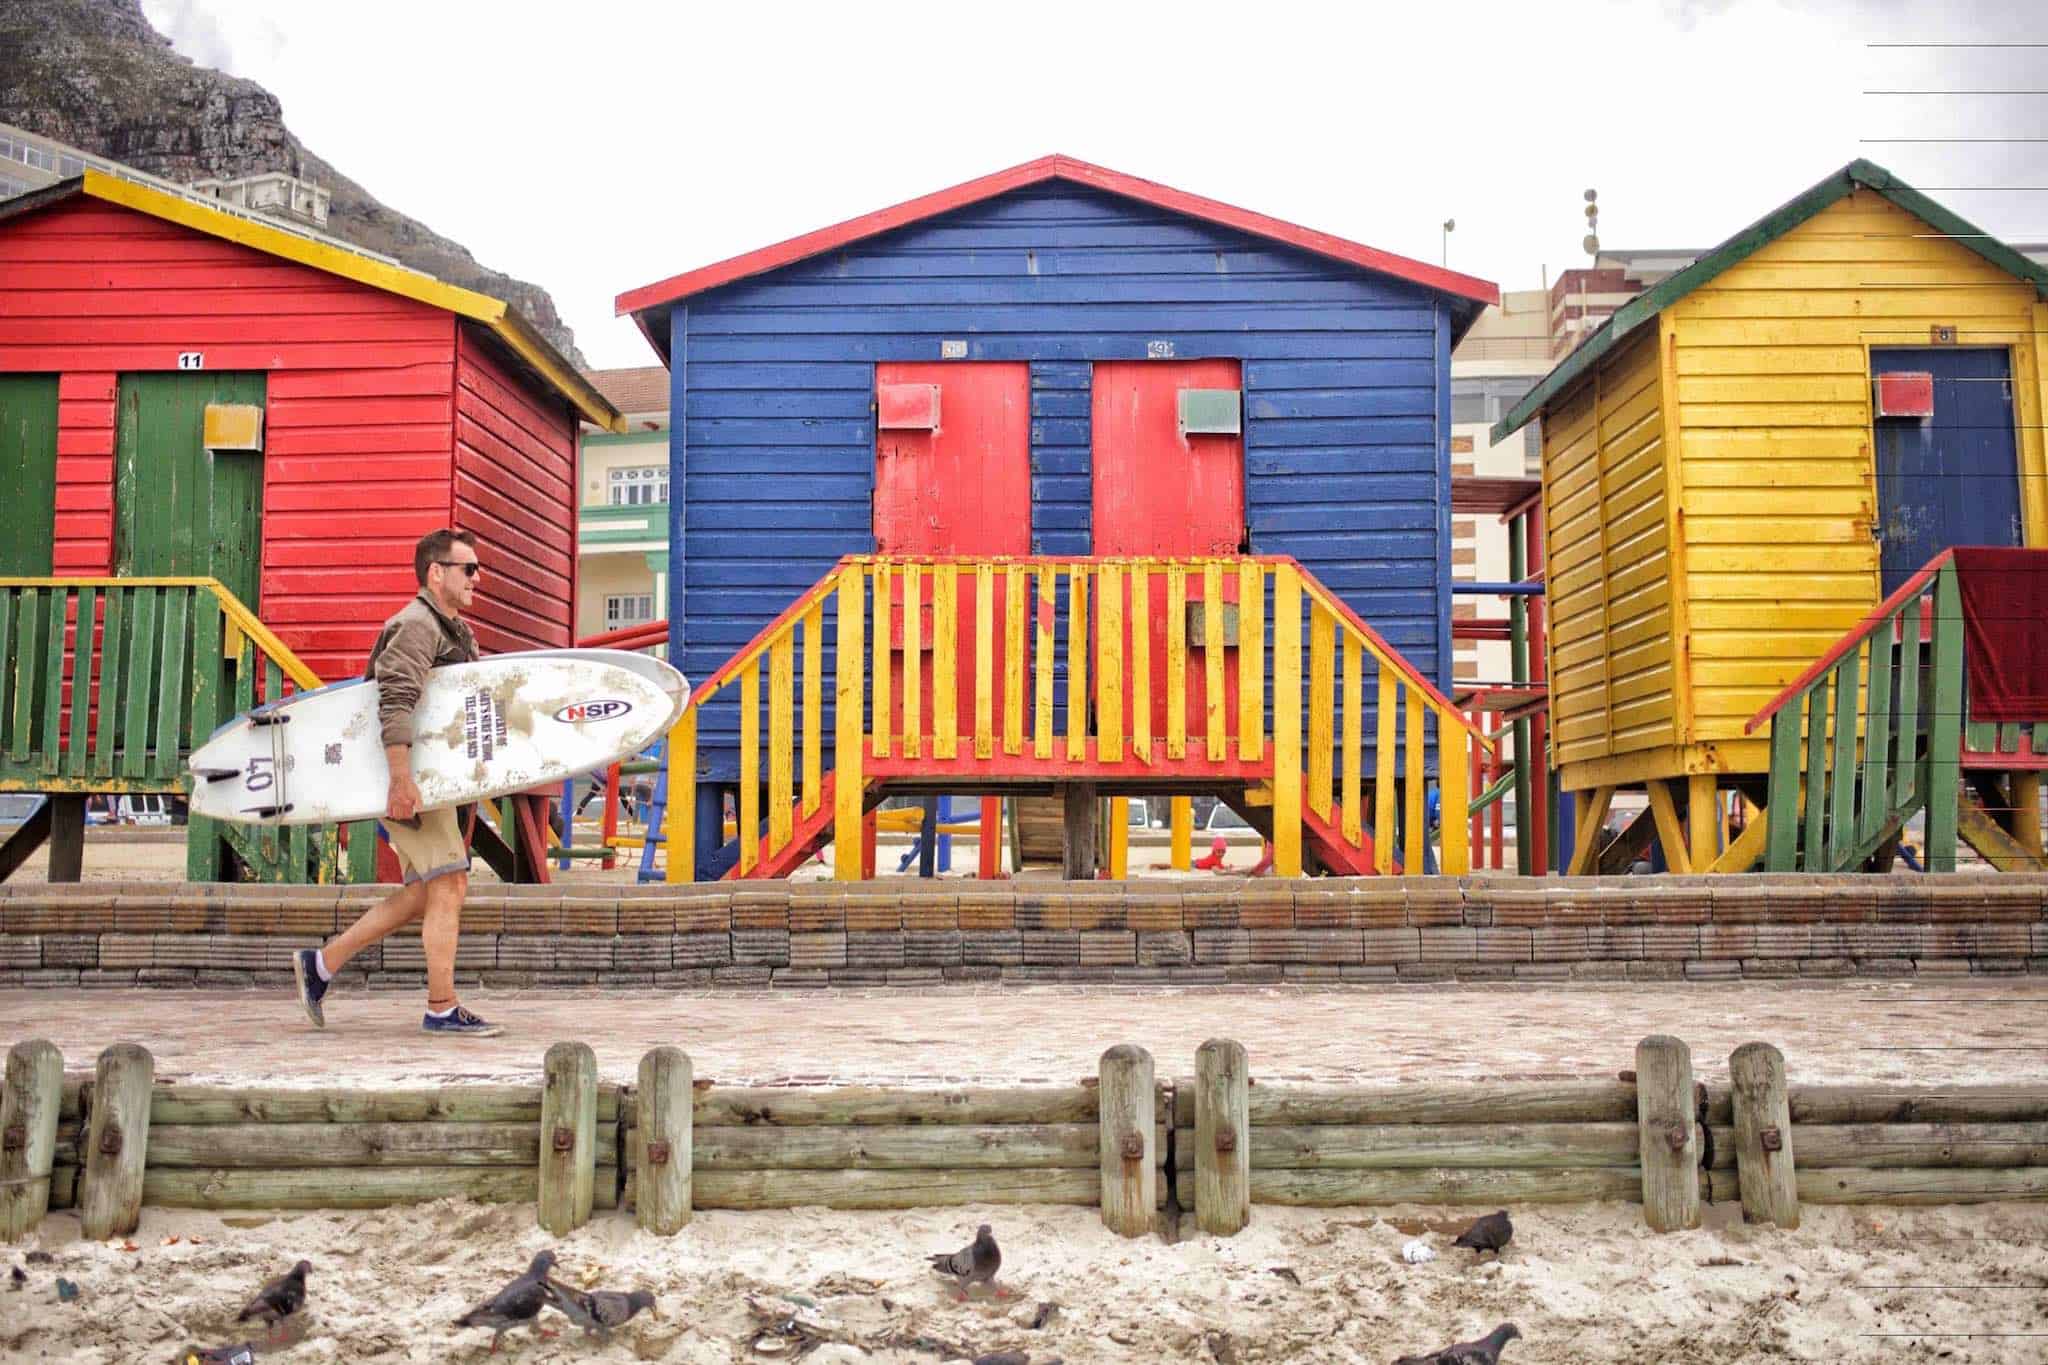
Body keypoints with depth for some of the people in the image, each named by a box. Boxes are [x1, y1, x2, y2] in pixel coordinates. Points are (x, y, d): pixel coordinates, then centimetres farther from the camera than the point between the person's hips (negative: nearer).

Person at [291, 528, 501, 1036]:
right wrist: (402, 781, -31)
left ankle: (322, 963, 19)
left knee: (426, 891, 11)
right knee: (448, 884, -9)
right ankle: (442, 1009, -2)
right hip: (409, 772, -10)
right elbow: (395, 705, -24)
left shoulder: (456, 631, 20)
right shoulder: (414, 626, -12)